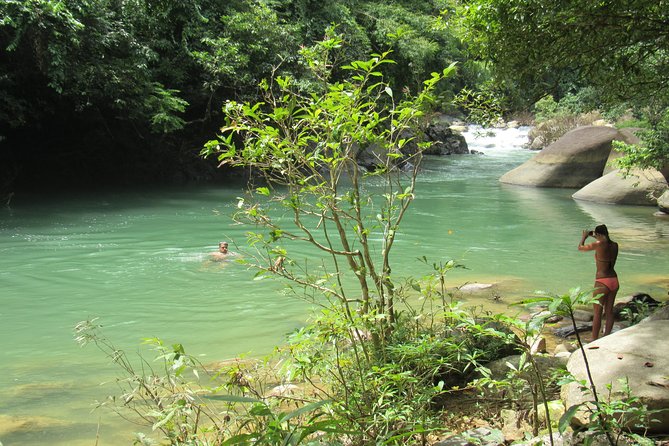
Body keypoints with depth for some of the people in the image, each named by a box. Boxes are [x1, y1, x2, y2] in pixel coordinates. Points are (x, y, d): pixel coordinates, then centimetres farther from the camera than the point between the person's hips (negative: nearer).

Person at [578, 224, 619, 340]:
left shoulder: (599, 244, -17)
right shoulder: (615, 245, 1)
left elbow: (580, 248, -3)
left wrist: (584, 237, 16)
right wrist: (594, 236, 29)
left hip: (602, 283, -6)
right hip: (614, 281, 6)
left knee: (597, 313, 4)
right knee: (609, 311, 14)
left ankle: (594, 340, 12)